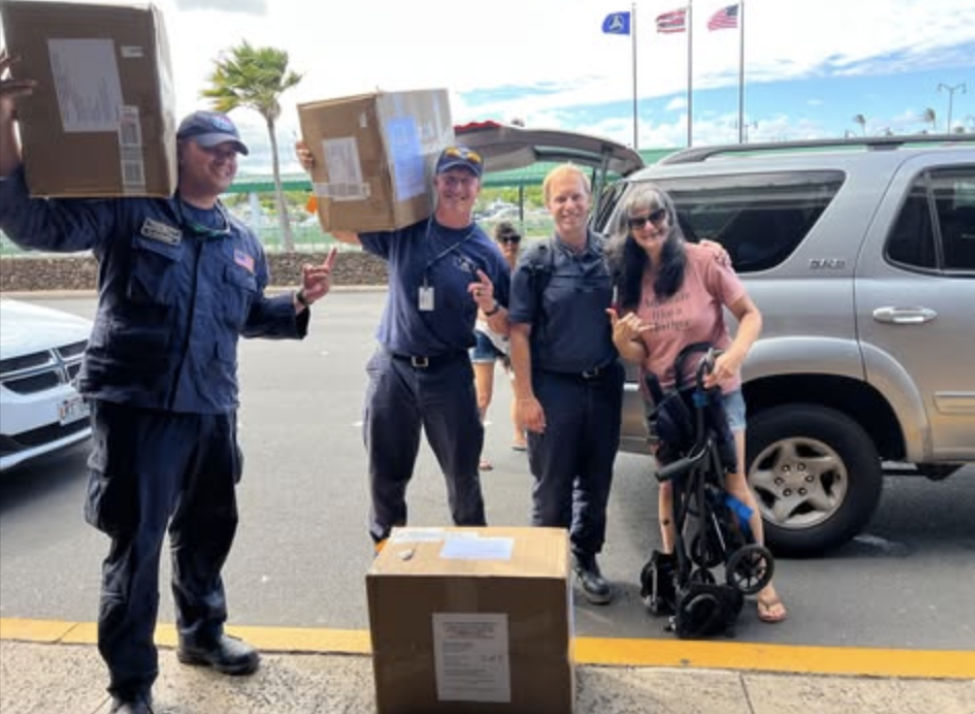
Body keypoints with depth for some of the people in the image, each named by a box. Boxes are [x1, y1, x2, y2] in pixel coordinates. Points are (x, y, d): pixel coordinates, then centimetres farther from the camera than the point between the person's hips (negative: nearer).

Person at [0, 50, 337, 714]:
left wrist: (301, 301, 6)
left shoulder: (242, 240, 15)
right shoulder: (129, 209, -4)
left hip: (212, 409, 6)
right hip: (137, 405, -6)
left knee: (208, 528, 20)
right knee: (137, 543, 1)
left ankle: (203, 633, 43)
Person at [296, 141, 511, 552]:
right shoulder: (403, 229, 0)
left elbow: (504, 328, 2)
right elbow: (340, 228, 8)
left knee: (463, 472, 10)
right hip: (392, 367, 1)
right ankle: (385, 547, 35)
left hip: (449, 373, -1)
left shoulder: (486, 253, -3)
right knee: (386, 472, 14)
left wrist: (491, 307, -20)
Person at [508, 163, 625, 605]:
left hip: (604, 385, 4)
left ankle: (586, 560, 33)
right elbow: (519, 332, -7)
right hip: (554, 387, -3)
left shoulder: (611, 256, 4)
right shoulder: (536, 262, -5)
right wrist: (524, 396, -12)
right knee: (552, 486, 7)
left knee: (596, 482, 14)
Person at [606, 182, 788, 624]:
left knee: (734, 484, 0)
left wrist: (734, 356, -27)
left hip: (716, 391, -3)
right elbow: (637, 356, 1)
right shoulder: (629, 279, 0)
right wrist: (621, 338, -22)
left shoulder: (703, 261, -11)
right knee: (669, 486, 11)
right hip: (663, 397, 3)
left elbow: (751, 315, -9)